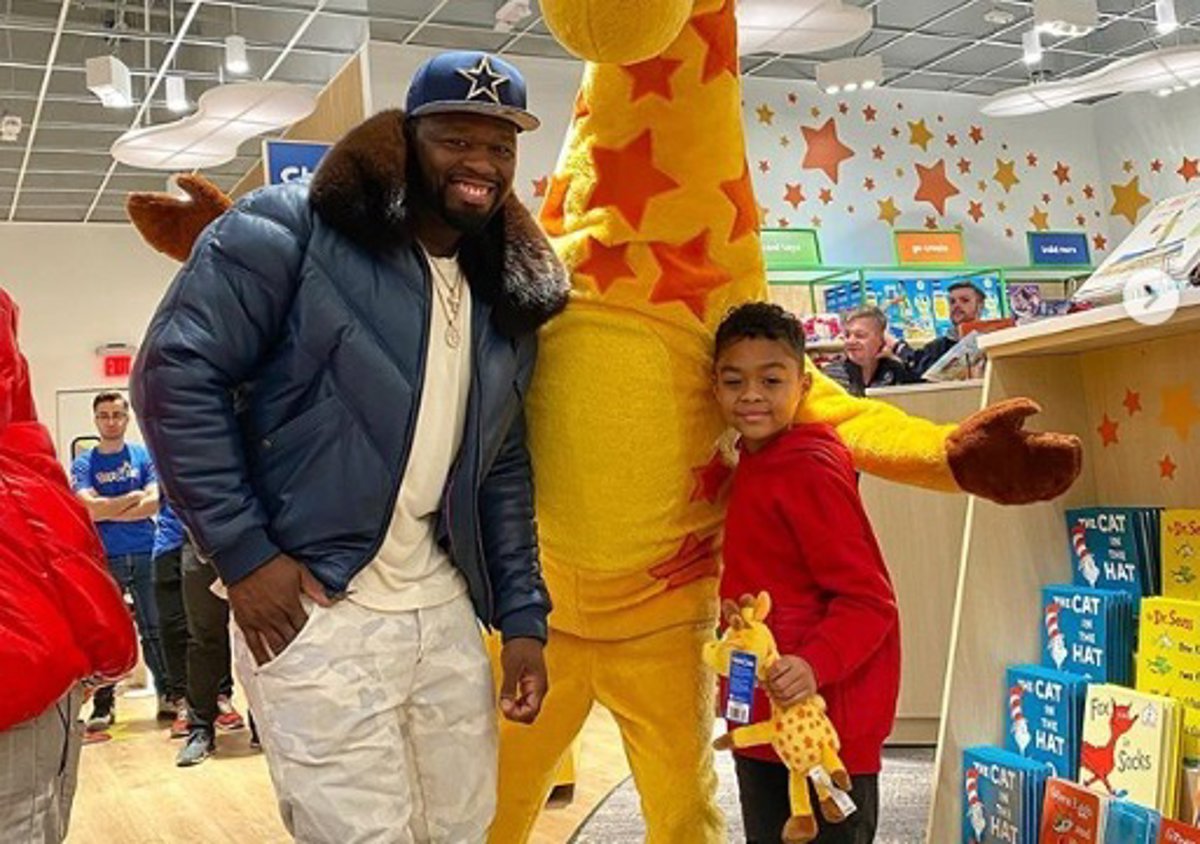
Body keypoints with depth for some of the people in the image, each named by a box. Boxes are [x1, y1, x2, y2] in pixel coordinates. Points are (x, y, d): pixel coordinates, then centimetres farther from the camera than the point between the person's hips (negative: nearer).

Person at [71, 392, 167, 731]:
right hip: (104, 560, 0)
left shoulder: (145, 455, 6)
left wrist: (107, 510, -9)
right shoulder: (83, 464, 4)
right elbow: (89, 509, -11)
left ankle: (168, 694, 13)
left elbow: (154, 503, -7)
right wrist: (133, 497, -5)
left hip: (145, 555, 1)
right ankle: (103, 705, 10)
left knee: (155, 630, 5)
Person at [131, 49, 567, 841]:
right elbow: (175, 372, -12)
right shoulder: (291, 231, -9)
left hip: (444, 608, 6)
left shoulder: (506, 300, 11)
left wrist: (523, 618, 7)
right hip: (311, 606, -6)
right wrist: (242, 552, -15)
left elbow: (504, 471, 13)